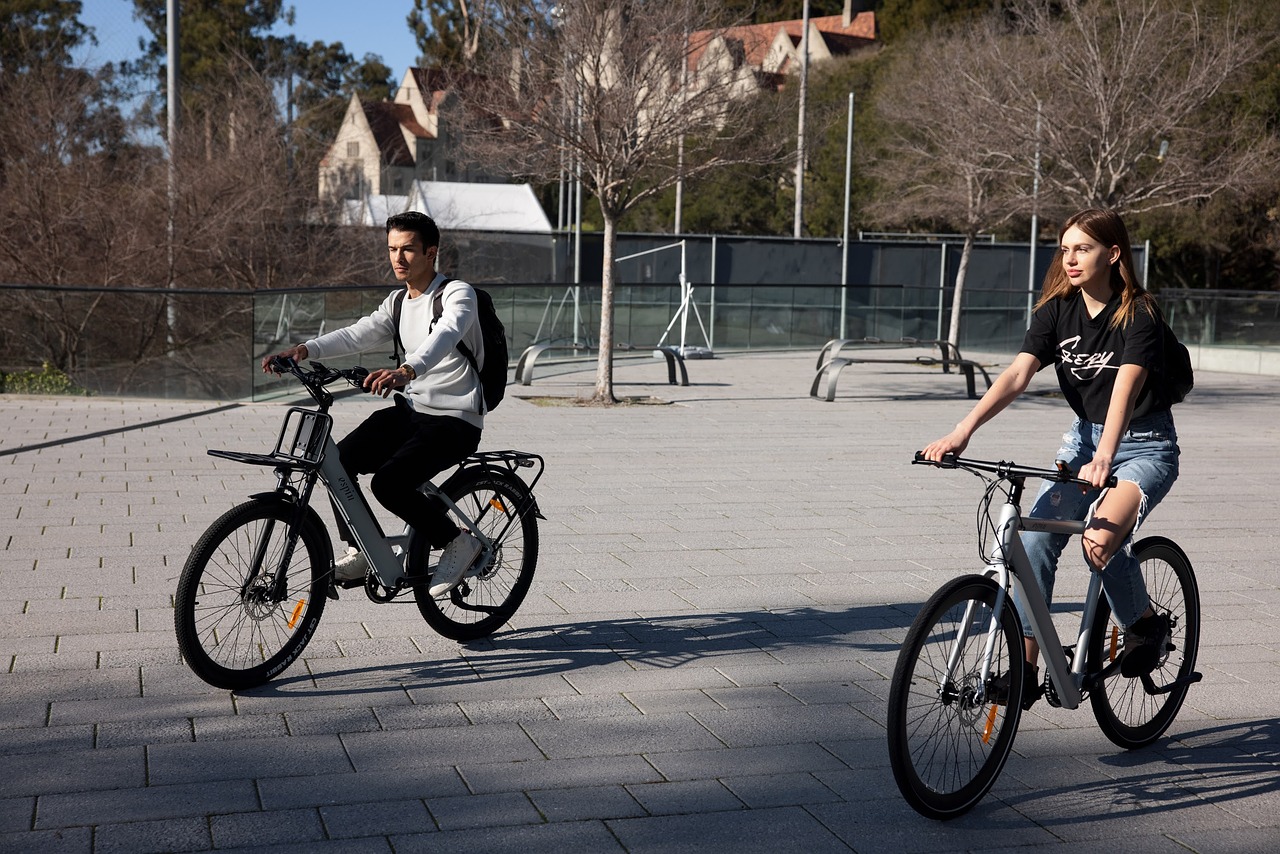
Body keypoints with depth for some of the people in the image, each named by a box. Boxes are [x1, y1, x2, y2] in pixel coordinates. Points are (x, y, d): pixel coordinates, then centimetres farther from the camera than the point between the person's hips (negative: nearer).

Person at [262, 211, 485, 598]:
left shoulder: (457, 295, -12)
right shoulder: (398, 302, 13)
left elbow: (444, 337, -33)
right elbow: (358, 334, -1)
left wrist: (405, 371, -53)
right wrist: (305, 349, -19)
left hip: (456, 420, -8)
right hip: (411, 409, 8)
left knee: (388, 483, -25)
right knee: (339, 461, -10)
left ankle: (457, 542, -6)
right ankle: (359, 552, 5)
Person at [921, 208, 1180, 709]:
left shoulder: (1138, 314, -17)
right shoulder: (1057, 310, -4)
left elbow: (1125, 388, -33)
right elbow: (1017, 375, -16)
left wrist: (1103, 459, -49)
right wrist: (963, 431, -31)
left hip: (1145, 446, -5)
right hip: (1084, 437, 5)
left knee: (1099, 539, -28)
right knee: (1035, 538, -14)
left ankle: (1147, 626, 2)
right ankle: (1025, 668, -9)